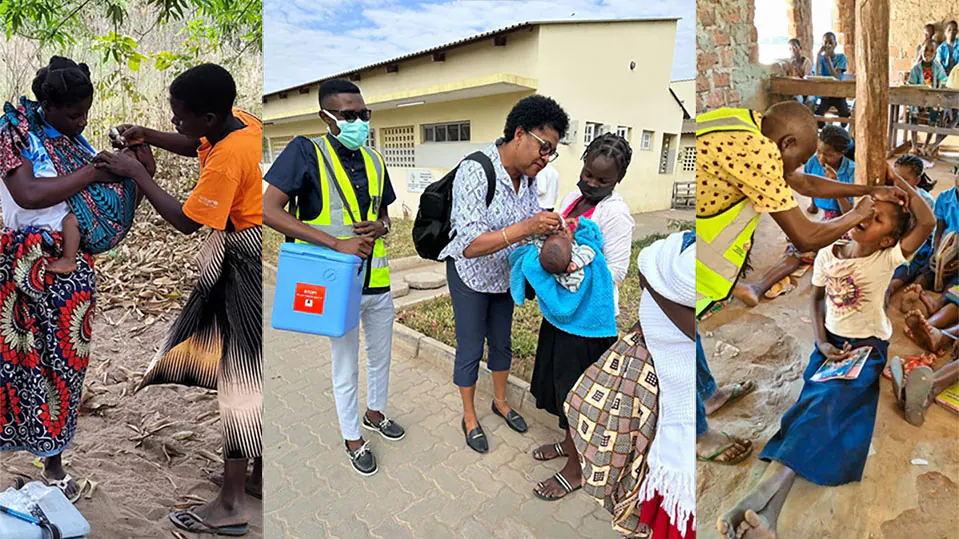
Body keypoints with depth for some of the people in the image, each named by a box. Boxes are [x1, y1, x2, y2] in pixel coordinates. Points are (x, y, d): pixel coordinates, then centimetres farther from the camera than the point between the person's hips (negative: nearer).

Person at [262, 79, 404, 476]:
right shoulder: (306, 152, -12)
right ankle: (353, 439, 33)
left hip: (377, 280, 6)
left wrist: (380, 227, -9)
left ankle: (375, 413, 48)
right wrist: (337, 243, -25)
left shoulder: (374, 160, 5)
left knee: (381, 356, 22)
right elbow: (269, 211, -19)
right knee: (346, 368, 12)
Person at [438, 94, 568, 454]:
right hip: (470, 275, -6)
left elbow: (530, 226, 2)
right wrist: (524, 228, -44)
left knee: (502, 343, 21)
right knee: (470, 349, 9)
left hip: (505, 274, 7)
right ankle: (469, 416, 31)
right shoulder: (475, 171, -30)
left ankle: (500, 402, 44)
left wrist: (549, 229, -19)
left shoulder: (528, 174, -8)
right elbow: (470, 246, -36)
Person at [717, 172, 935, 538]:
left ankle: (766, 488, -42)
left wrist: (899, 182, -13)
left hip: (868, 346, -4)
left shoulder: (886, 259, -12)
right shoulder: (827, 255, -2)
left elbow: (928, 223, -27)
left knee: (830, 401, -28)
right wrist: (821, 343, -3)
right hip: (831, 342, 5)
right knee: (817, 403, -18)